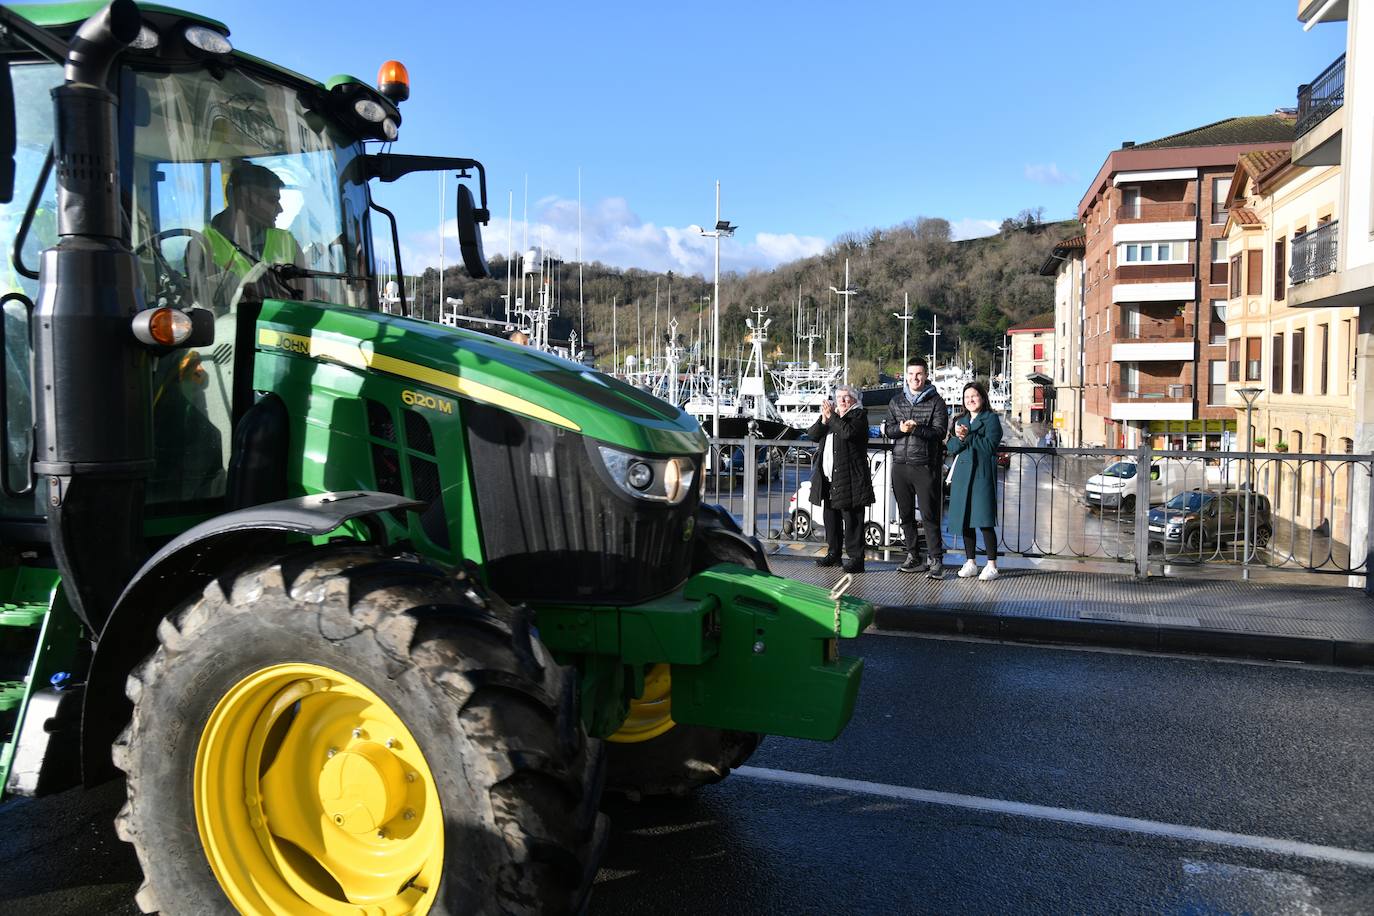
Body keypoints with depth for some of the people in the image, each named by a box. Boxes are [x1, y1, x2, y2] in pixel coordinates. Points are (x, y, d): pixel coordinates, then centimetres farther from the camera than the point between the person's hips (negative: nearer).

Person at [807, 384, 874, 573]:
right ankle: (833, 554, 24)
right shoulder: (831, 413, 18)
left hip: (849, 477, -7)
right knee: (830, 517, 13)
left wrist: (832, 417, -15)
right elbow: (813, 435, 9)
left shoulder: (859, 415, -1)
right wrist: (823, 420, -7)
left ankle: (856, 558, -4)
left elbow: (848, 432, -21)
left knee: (851, 518, -7)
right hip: (829, 476, 7)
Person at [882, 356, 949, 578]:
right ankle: (913, 557, 20)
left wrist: (916, 429, -20)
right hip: (900, 465, 5)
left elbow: (940, 432, -8)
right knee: (906, 515, 10)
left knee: (929, 515, -6)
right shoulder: (896, 401, 13)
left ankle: (936, 560, -1)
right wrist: (900, 428, -14)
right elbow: (888, 429, 8)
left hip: (925, 466, -4)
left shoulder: (936, 401, 0)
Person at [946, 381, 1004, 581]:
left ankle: (991, 565, -4)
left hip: (982, 474, -6)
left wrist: (968, 437, -10)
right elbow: (951, 448, 10)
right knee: (965, 521, 7)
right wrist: (959, 438, -10)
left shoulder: (991, 419, 3)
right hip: (962, 474, 6)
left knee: (984, 520, -9)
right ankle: (971, 563, 16)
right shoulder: (960, 421, 20)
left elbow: (990, 445, -10)